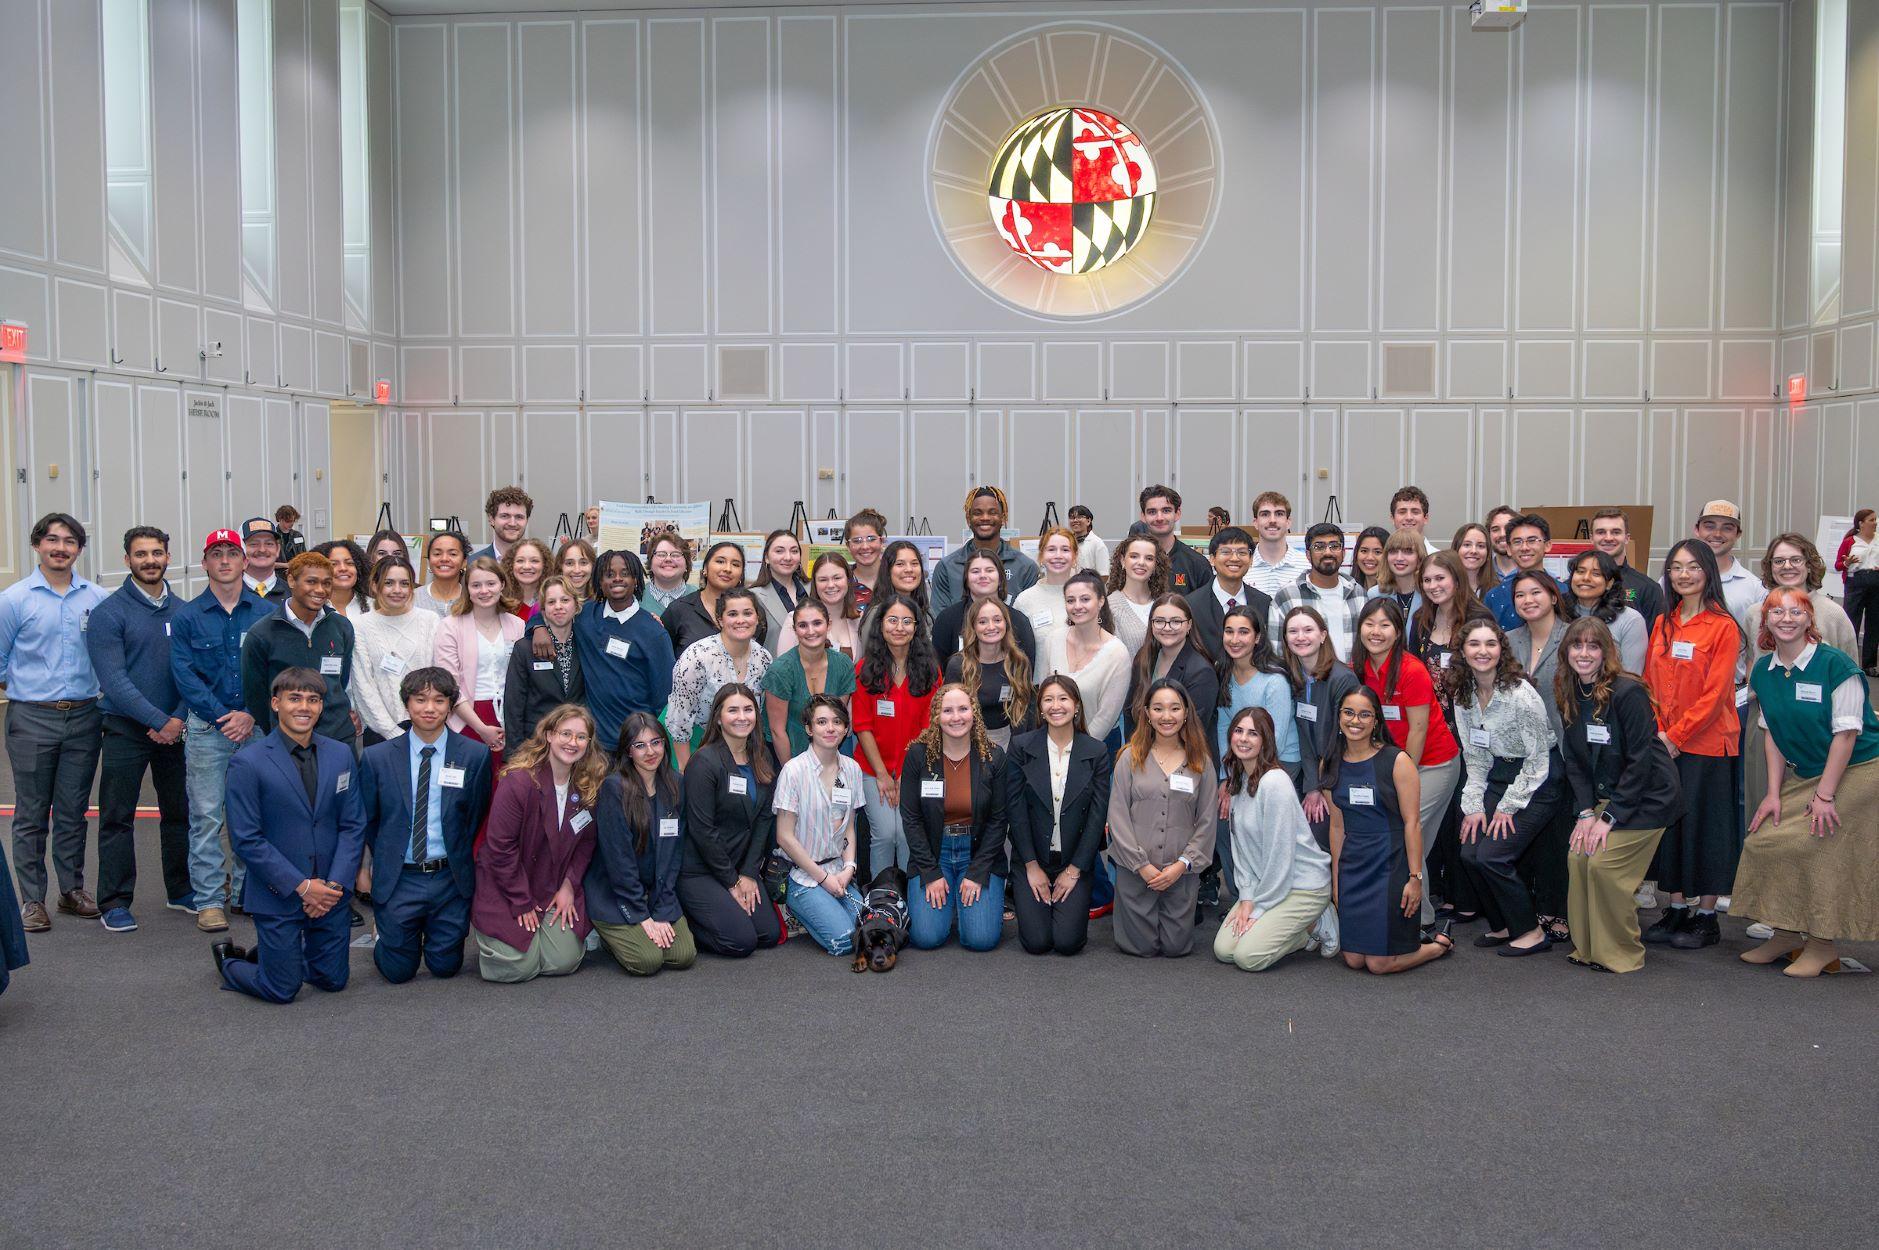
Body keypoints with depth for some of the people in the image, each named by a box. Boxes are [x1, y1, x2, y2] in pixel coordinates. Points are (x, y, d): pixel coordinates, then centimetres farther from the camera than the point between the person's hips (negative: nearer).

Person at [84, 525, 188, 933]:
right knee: (117, 817, 1)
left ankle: (182, 890, 24)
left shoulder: (183, 612, 7)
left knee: (179, 811, 11)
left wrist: (179, 719, -9)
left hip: (176, 729, 4)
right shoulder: (108, 613, -6)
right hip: (126, 729, -4)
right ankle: (115, 902, 8)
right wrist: (158, 721, -17)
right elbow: (113, 680, -13)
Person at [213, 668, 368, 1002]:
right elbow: (246, 839, -12)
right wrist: (301, 886, -16)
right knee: (282, 990, 3)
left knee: (333, 980, 10)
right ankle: (228, 959, 33)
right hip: (278, 896, -4)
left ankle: (272, 955, 38)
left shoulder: (340, 755, 3)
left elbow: (353, 825, 4)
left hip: (331, 895, 4)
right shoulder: (248, 765, -11)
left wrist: (336, 884, -9)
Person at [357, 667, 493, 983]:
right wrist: (383, 860, 8)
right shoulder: (377, 758, -3)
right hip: (398, 879, 0)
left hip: (450, 878, 0)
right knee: (398, 971, 6)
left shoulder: (476, 755, -3)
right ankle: (384, 933, 37)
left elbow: (477, 816, 5)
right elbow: (366, 820, 8)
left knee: (445, 966, 8)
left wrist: (458, 859, 6)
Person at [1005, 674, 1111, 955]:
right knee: (1037, 942, -11)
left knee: (1068, 942, -12)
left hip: (1076, 864, 0)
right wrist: (1032, 866, -8)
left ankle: (1074, 904, 20)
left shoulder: (1097, 753, -3)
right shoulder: (1021, 747, -5)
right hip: (1031, 860, 0)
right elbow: (1015, 809, -5)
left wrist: (1074, 870, -8)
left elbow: (1098, 815, -4)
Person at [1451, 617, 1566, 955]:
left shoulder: (1520, 694, -20)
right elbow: (1474, 756, 6)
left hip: (1538, 781, -7)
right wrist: (1473, 806, -2)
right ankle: (1504, 926, 16)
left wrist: (1508, 807, -13)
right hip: (1498, 776, 7)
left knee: (1492, 856, -15)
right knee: (1469, 853, -5)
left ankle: (1532, 932, 4)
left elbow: (1538, 757, -15)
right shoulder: (1463, 695, -1)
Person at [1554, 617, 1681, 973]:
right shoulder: (1569, 696, 2)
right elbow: (1574, 760, 5)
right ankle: (1587, 948, 9)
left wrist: (1610, 817, -19)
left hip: (1646, 796, -7)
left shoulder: (1627, 693, -20)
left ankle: (1622, 955, 3)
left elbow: (1640, 760, -20)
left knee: (1604, 864, -15)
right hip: (1605, 795, 7)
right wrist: (1585, 812, -6)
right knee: (1578, 857, -7)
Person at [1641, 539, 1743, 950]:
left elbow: (1715, 694, -13)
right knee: (1668, 824, 10)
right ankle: (1676, 909, 22)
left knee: (1705, 826, 2)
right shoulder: (1662, 624, 9)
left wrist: (1676, 735, -15)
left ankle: (1706, 916, 13)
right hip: (1663, 744, 6)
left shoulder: (1722, 626, -9)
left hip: (1706, 743, -6)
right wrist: (1656, 732, -2)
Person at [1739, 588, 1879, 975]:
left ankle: (1823, 943, 4)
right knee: (1763, 838, -4)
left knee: (1817, 846, -13)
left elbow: (1846, 734, -17)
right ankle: (1786, 933, 12)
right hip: (1803, 774, 6)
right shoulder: (1764, 671, 1)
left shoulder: (1835, 665, -17)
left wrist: (1825, 795, -18)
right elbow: (1773, 735, 5)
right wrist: (1774, 793, -1)